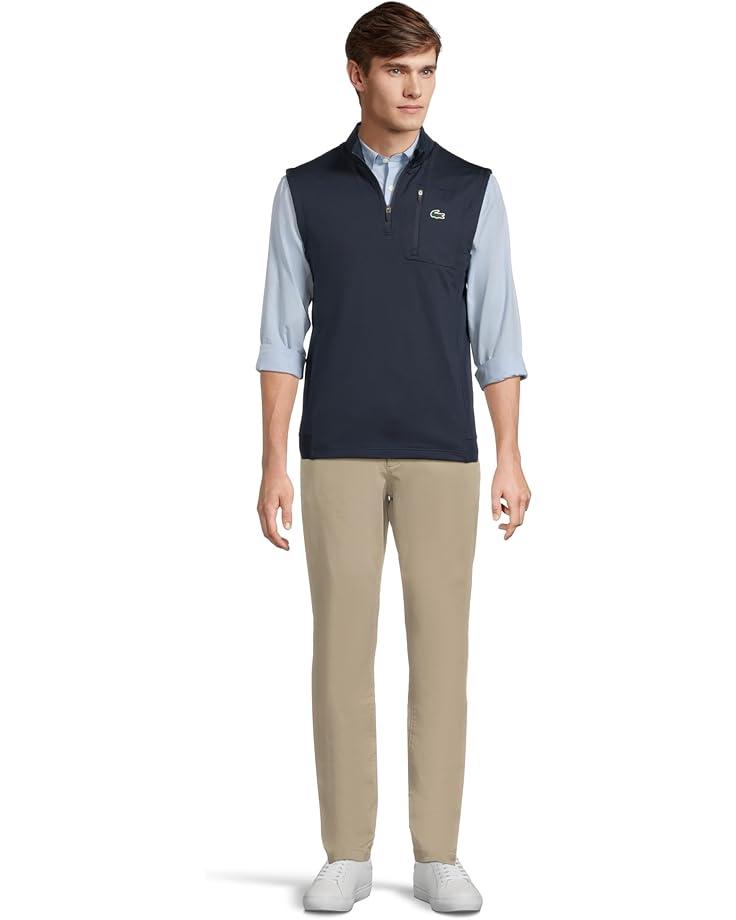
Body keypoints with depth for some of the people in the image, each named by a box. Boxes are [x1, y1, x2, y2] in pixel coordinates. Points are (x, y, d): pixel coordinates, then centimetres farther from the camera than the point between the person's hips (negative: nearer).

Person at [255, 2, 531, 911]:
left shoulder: (473, 189, 6)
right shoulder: (304, 191, 6)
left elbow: (496, 334, 5)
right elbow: (281, 338, 4)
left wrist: (510, 457, -2)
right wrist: (273, 464, -3)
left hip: (442, 454, 0)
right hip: (339, 454, 0)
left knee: (439, 648, 0)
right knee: (343, 647, -1)